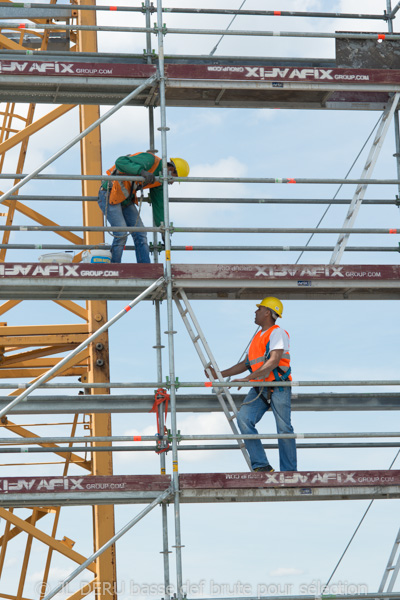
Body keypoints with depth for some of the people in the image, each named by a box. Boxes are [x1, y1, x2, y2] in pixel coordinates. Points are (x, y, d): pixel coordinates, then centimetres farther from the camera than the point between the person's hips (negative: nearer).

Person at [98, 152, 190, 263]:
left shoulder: (158, 181, 7)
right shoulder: (150, 160, -20)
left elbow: (159, 206, 15)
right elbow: (120, 162, -31)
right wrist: (142, 171, -43)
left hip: (126, 200, 9)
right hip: (109, 195, -9)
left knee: (140, 233, 0)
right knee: (121, 234, -16)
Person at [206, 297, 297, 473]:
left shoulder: (277, 333, -3)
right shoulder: (258, 337, 24)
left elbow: (274, 361, -16)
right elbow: (246, 364, 28)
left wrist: (247, 378, -21)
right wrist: (219, 375, 23)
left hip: (278, 387, -7)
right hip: (259, 388, 7)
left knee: (284, 429, -6)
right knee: (244, 418, -14)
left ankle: (289, 471, 2)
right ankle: (261, 465, -14)